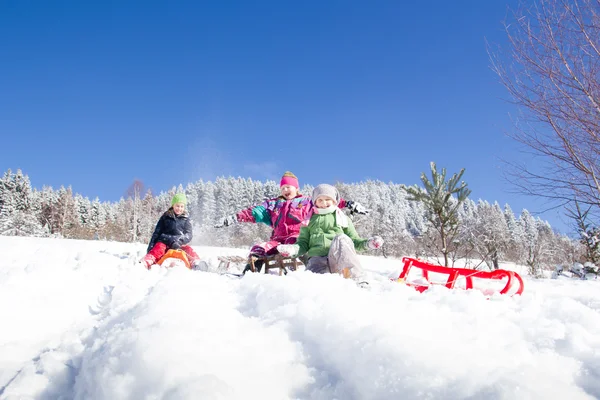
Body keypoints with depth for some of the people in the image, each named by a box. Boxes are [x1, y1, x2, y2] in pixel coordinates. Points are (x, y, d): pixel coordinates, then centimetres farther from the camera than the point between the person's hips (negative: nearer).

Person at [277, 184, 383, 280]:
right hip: (317, 257, 0)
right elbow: (303, 243, 20)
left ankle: (354, 277, -44)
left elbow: (354, 241, 22)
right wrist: (293, 249, -3)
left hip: (339, 258, 1)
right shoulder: (309, 220, 25)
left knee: (341, 238, -36)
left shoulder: (342, 218, 25)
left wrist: (368, 243, 0)